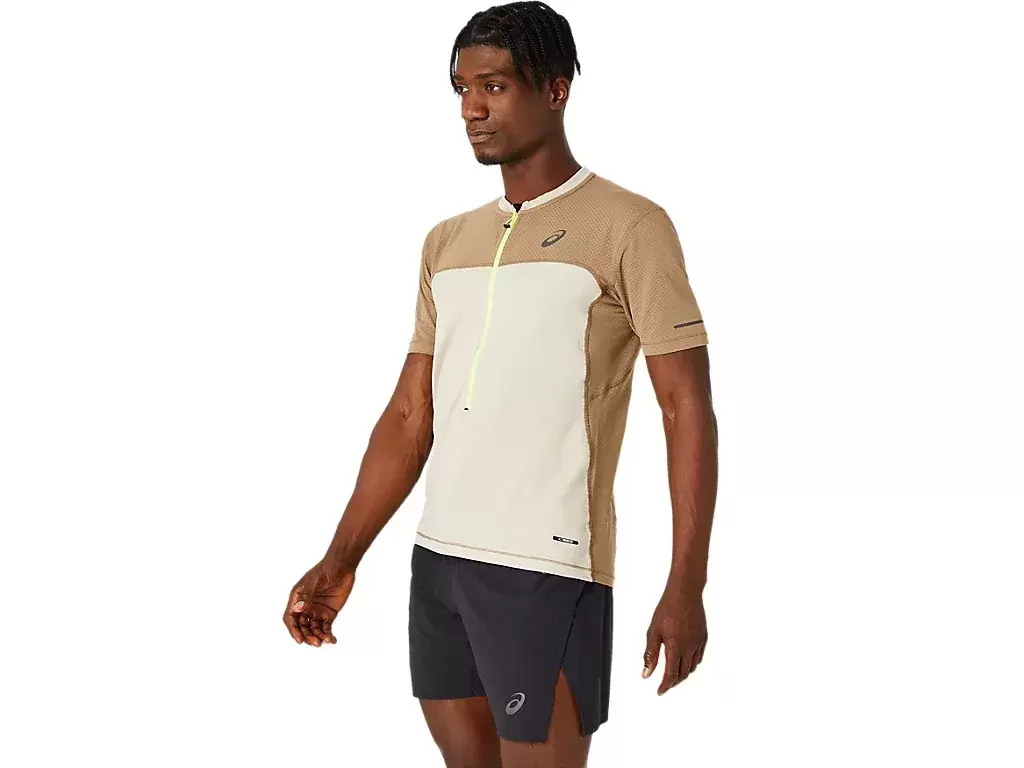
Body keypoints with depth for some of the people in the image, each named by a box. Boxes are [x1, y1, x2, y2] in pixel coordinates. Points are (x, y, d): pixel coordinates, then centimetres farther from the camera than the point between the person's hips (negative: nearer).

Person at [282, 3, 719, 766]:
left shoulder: (629, 226, -3)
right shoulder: (447, 242, 14)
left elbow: (688, 409, -7)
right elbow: (410, 416, 14)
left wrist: (687, 585, -13)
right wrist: (341, 561, 7)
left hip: (548, 568, -6)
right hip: (438, 559, 6)